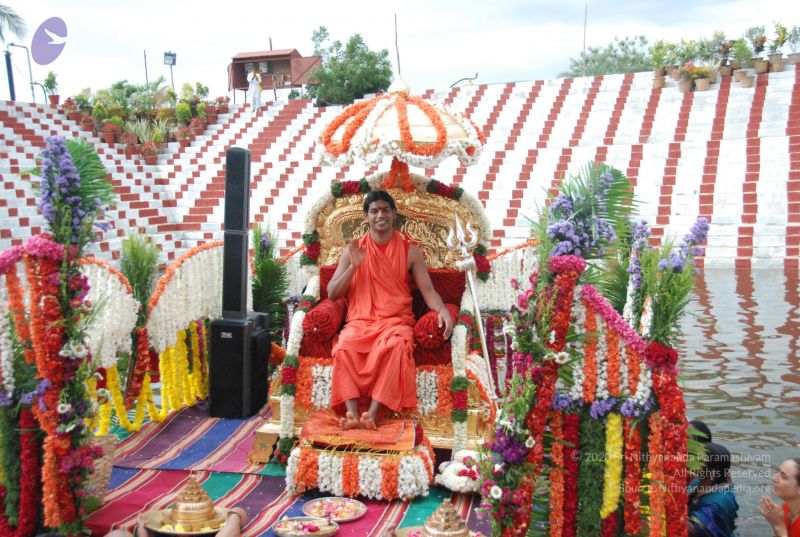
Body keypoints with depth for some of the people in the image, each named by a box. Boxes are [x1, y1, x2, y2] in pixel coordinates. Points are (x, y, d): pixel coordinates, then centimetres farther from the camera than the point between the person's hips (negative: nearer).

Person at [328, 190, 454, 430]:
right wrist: (354, 266, -8)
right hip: (360, 321, 1)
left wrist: (443, 310, -19)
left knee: (395, 346, -36)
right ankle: (352, 413, -37)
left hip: (396, 321, -1)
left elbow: (427, 290, 3)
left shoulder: (410, 251, 10)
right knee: (345, 346, -33)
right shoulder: (353, 250, 11)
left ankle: (372, 414, -35)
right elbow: (332, 294, 7)